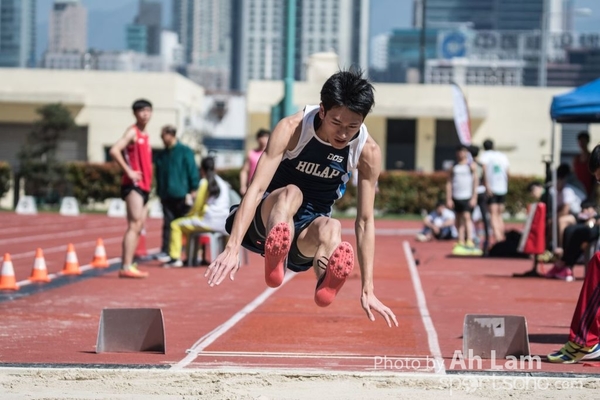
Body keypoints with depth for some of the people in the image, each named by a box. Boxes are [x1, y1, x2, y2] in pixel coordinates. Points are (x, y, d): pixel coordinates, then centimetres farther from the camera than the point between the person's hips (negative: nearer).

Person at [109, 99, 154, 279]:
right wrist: (128, 171, -20)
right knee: (134, 225, -15)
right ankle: (126, 267, -20)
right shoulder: (132, 132, -8)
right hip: (133, 185, -9)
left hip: (144, 186, 9)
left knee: (138, 228, 9)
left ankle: (129, 265, 12)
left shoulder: (145, 135, 18)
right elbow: (114, 150, -21)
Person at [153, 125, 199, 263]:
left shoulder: (185, 152, -3)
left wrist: (193, 190, -12)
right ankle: (165, 252, -3)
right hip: (167, 196, 4)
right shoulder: (161, 156, 12)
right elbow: (158, 175, 17)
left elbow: (193, 171, -7)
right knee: (168, 224, 0)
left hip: (182, 195, -4)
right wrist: (159, 192, 12)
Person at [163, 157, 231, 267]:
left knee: (176, 225, 3)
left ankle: (176, 258, -8)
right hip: (223, 223, 8)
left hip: (210, 221, -8)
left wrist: (188, 216, 12)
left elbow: (198, 206, -6)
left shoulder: (205, 182, -4)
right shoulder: (223, 183, 17)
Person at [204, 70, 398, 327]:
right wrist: (232, 248, -40)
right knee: (291, 193, -37)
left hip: (308, 229, 2)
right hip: (267, 218, -2)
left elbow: (365, 221, -10)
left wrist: (367, 290, -16)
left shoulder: (368, 152, -13)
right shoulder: (292, 129, -20)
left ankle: (326, 281, -68)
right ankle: (275, 259, -66)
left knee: (331, 228, -35)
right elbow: (256, 188, -28)